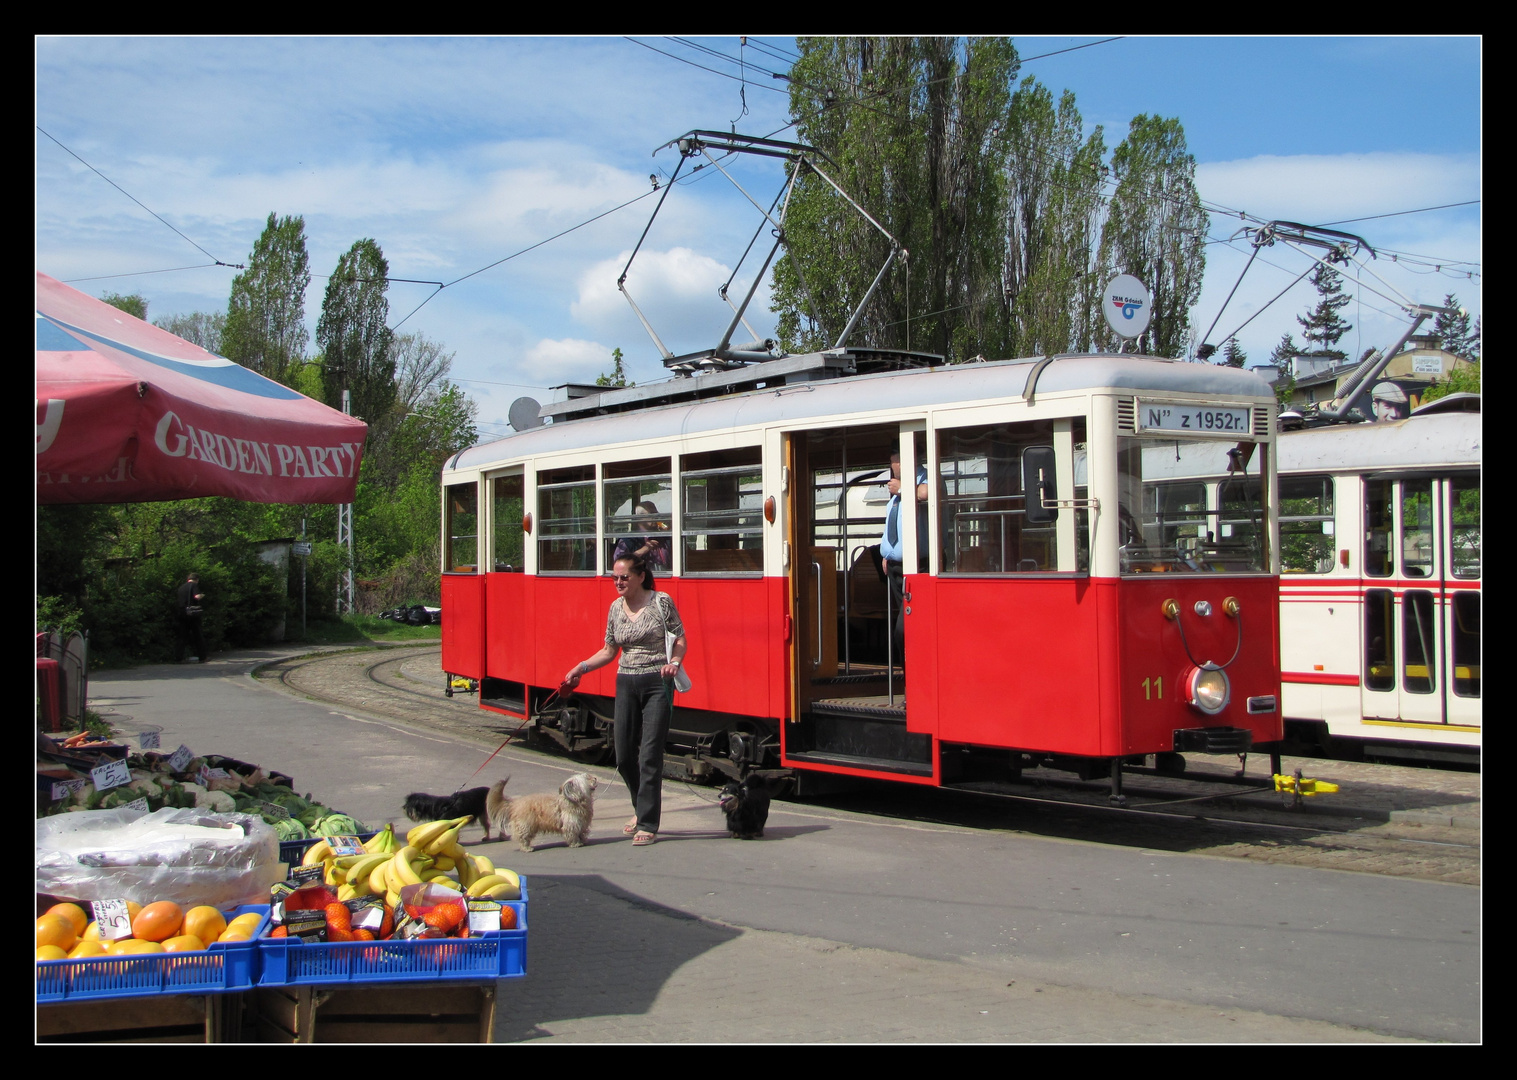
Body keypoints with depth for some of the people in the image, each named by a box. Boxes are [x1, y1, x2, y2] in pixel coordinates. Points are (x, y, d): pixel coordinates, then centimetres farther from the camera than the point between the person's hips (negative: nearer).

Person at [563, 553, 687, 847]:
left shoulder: (661, 602, -6)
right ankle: (643, 808, 30)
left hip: (657, 683, -5)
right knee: (624, 756, 6)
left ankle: (647, 825, 0)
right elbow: (609, 650, 13)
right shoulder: (616, 608, 8)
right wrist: (582, 667, 1)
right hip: (626, 684, 5)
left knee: (649, 755, -7)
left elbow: (680, 640, -3)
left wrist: (674, 663, -22)